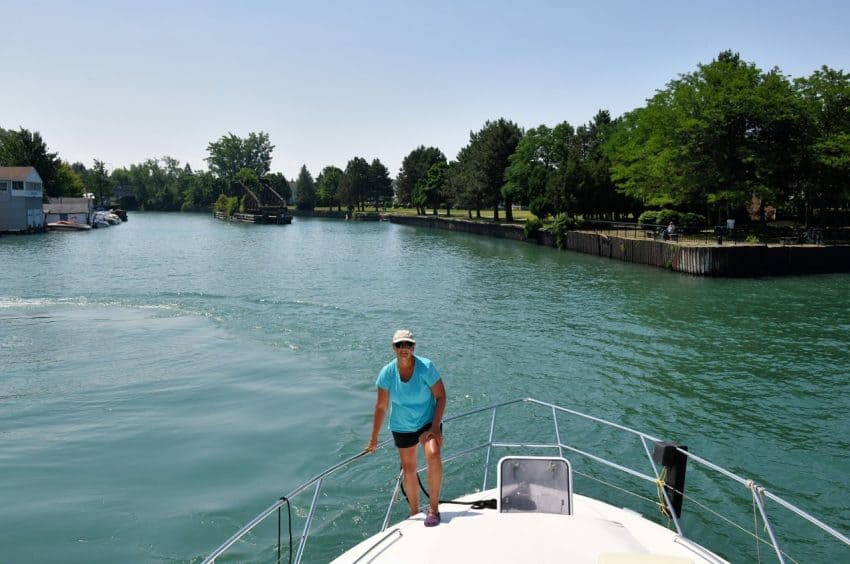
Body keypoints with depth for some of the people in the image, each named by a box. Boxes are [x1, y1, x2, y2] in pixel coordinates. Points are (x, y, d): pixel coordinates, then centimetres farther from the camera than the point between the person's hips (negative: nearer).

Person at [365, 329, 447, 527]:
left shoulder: (426, 367, -20)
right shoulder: (387, 373, -14)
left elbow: (441, 396, -14)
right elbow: (381, 407, -6)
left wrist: (435, 427, -22)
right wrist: (374, 438, -1)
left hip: (428, 422, -2)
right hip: (402, 427, 3)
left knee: (433, 455, -28)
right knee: (409, 470, 13)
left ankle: (433, 508, -14)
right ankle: (414, 513, 34)